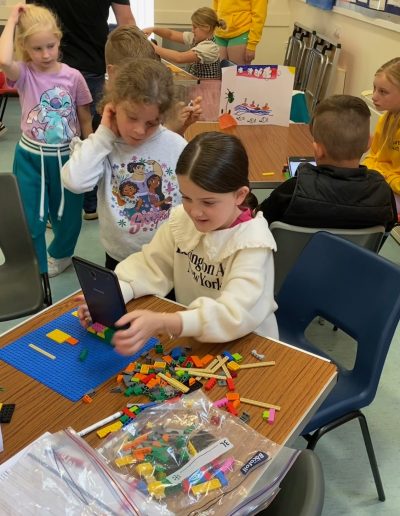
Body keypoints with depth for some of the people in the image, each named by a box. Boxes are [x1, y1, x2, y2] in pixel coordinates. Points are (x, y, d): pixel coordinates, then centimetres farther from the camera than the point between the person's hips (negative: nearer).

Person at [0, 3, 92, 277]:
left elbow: (85, 121, 2)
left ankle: (60, 254, 47)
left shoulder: (73, 77, -7)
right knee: (30, 218, 6)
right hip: (30, 157, 0)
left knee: (68, 214, 17)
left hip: (67, 157, 1)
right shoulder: (24, 74, -9)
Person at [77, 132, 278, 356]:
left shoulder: (253, 243, -21)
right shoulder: (182, 218, -6)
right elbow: (152, 264, -2)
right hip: (191, 337, 4)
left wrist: (162, 323, -43)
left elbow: (236, 315, -31)